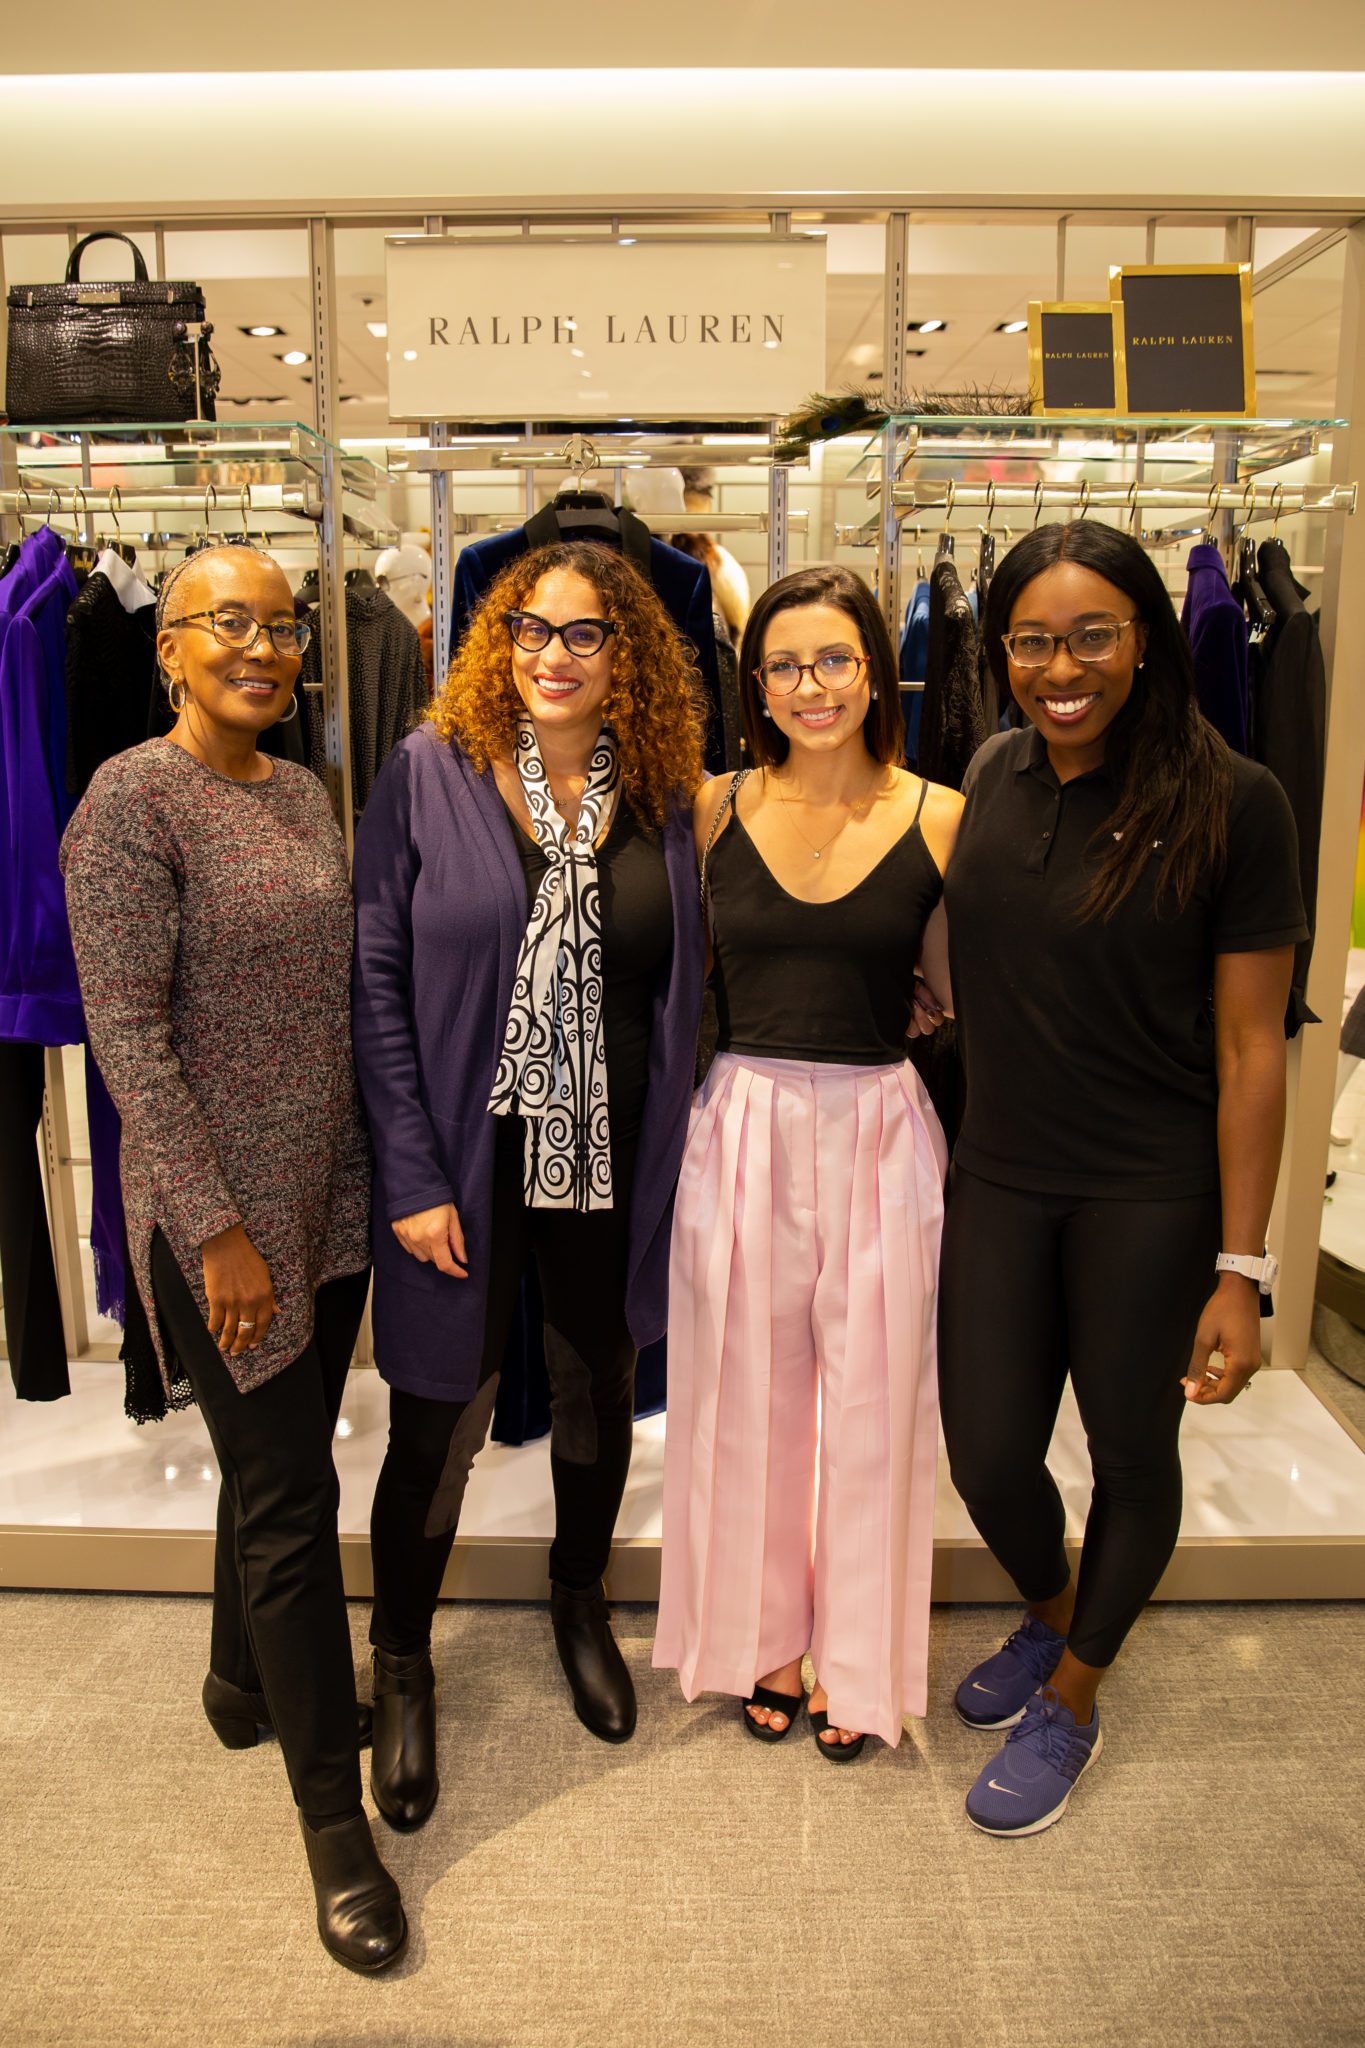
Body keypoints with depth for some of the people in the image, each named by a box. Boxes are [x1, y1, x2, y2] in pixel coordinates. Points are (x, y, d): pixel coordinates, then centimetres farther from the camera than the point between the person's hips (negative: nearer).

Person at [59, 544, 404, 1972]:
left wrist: (382, 1170, 12)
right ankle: (332, 1814, 20)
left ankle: (243, 1678, 46)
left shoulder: (304, 794, 9)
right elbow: (127, 1033, -17)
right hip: (220, 1212, -7)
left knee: (278, 1463, 21)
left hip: (330, 1193, 7)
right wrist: (218, 1228, -17)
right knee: (291, 1499, 2)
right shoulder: (132, 801, -13)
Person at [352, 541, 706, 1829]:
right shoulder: (431, 770, -8)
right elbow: (375, 978, -9)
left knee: (599, 1396, 20)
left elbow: (681, 985, 4)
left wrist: (675, 1159, -2)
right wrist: (412, 1173, -12)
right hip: (469, 1154, -3)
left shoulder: (659, 794, 1)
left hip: (611, 1157, 3)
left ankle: (579, 1600, 49)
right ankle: (401, 1663, 38)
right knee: (437, 1422, 10)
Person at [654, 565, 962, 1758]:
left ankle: (856, 1659, 36)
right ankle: (767, 1638, 39)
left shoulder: (941, 820, -3)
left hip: (880, 1133, -1)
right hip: (744, 1129, 1)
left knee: (870, 1401, 11)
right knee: (749, 1394, 14)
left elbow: (966, 995, 5)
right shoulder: (716, 809, 1)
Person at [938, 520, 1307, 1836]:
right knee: (988, 1453, 10)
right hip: (998, 1178, 4)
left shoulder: (1229, 805, -14)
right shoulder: (995, 776, 1)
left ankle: (1071, 1701, 39)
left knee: (1131, 1450, 13)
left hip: (1152, 1195, -4)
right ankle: (1047, 1618, 45)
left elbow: (1250, 1048, -12)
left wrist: (1241, 1269, -13)